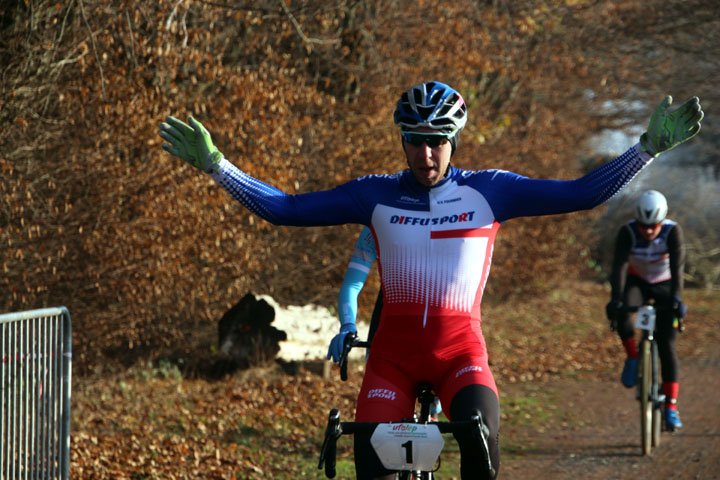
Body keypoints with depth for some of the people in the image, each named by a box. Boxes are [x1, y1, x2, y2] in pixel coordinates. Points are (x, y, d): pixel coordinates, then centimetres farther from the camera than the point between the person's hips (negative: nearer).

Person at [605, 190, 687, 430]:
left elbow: (677, 267, -37)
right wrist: (615, 298, -48)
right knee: (621, 312, -35)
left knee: (667, 345, -11)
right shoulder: (627, 232, -26)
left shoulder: (673, 232, -28)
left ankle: (671, 406, -7)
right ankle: (632, 356, -9)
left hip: (664, 286, -1)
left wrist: (676, 299, -50)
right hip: (637, 282, 1)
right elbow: (619, 266, -34)